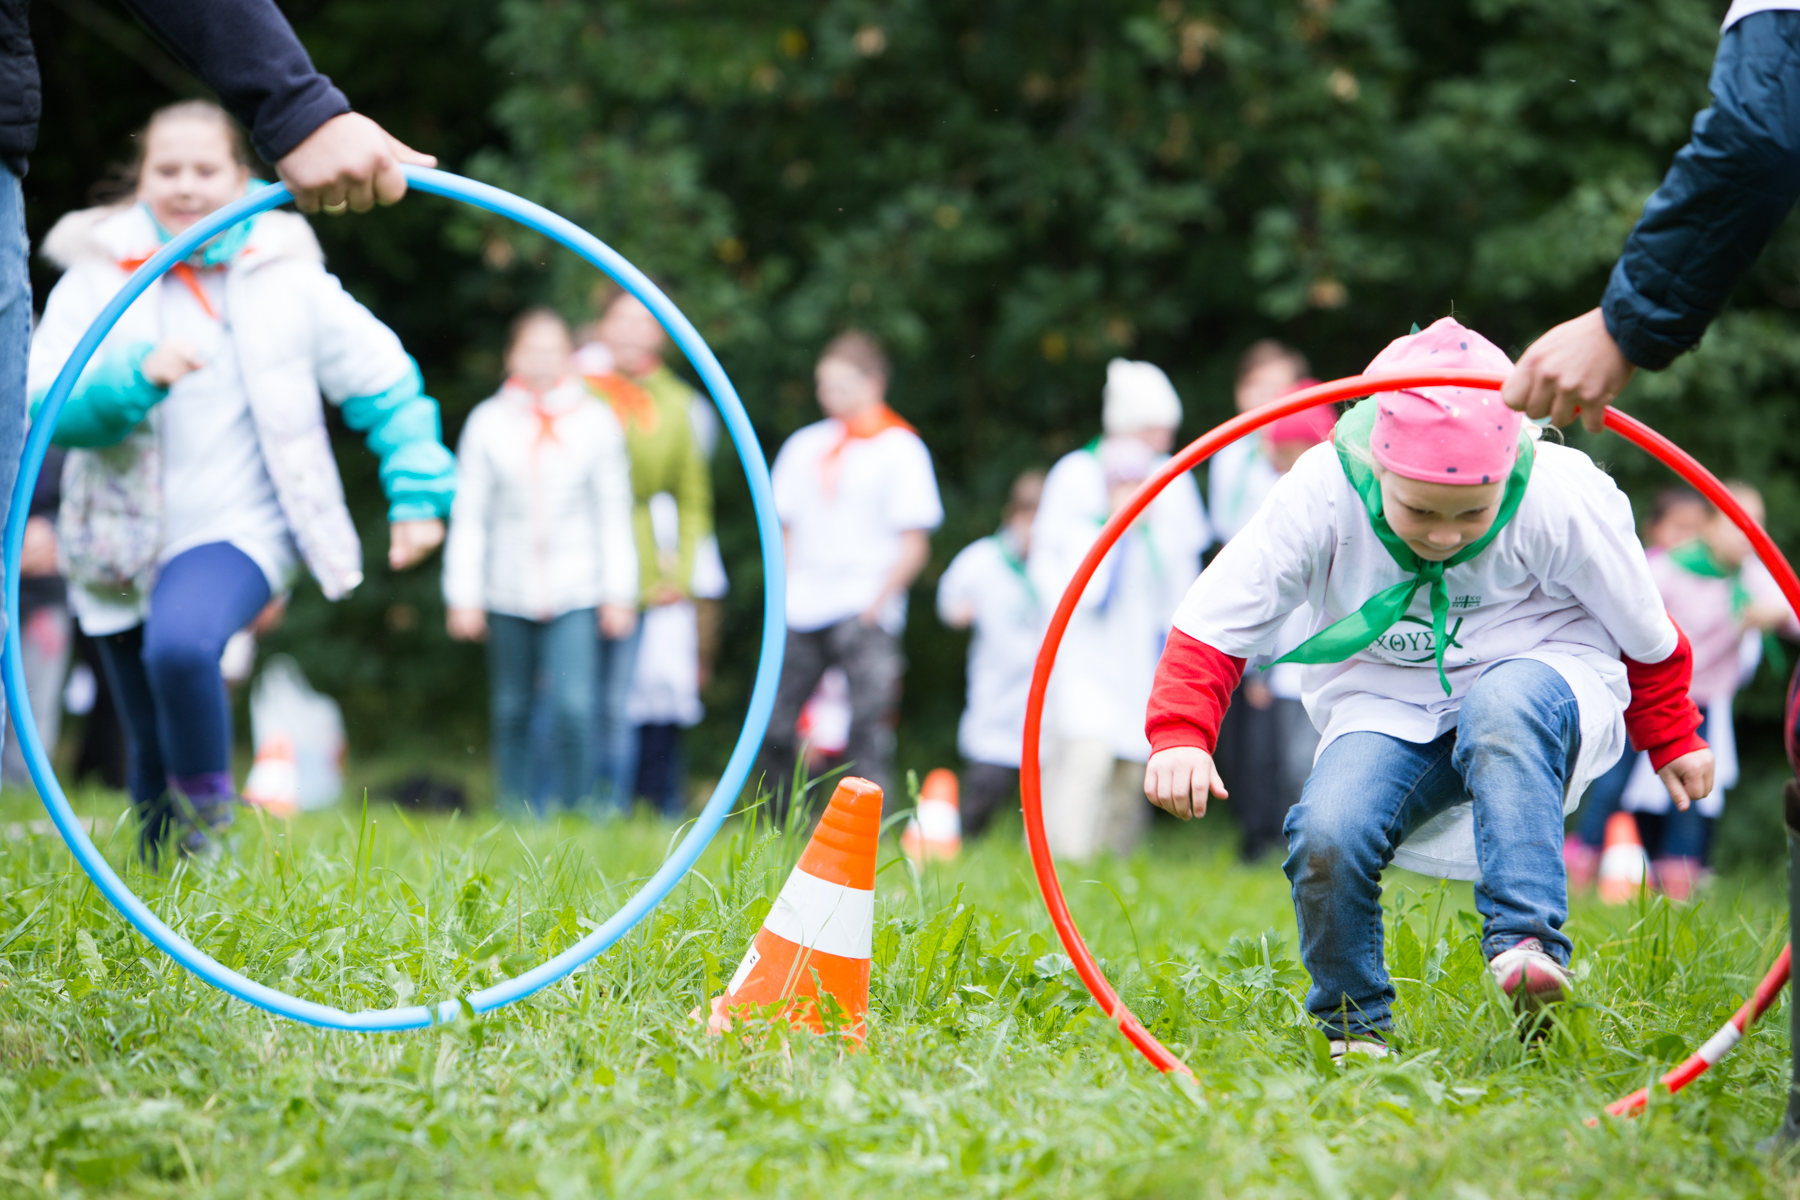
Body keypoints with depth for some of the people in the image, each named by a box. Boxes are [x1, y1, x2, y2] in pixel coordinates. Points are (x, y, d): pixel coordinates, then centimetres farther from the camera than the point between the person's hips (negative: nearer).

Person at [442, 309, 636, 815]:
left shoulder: (595, 421, 2)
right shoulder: (488, 422, 2)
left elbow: (614, 512, 7)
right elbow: (469, 516, 5)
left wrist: (619, 592, 4)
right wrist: (463, 596, 2)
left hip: (576, 592, -1)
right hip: (508, 595, 1)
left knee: (574, 707, -14)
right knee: (511, 711, 8)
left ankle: (572, 814, -4)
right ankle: (516, 817, 19)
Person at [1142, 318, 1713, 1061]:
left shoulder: (1563, 500, -20)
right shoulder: (1321, 493, -20)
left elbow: (1644, 630, -1)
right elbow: (1215, 623, -13)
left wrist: (1672, 737, 13)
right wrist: (1180, 735, -29)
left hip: (1542, 675, -2)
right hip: (1387, 708, 2)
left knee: (1504, 704, -39)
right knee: (1327, 834, -26)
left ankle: (1526, 939, -39)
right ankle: (1353, 1027, -1)